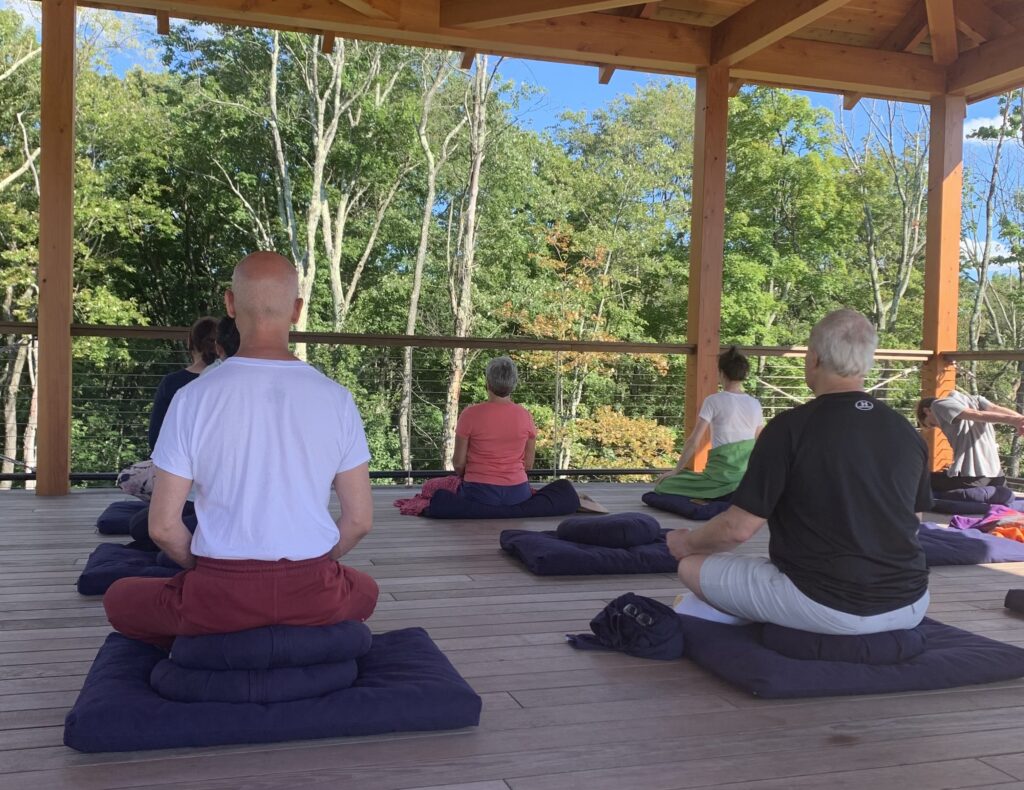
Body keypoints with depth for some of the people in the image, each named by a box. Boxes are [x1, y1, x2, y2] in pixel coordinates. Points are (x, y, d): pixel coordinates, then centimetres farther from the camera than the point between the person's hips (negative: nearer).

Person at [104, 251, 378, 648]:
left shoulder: (193, 397, -8)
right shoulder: (337, 398, -4)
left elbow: (162, 526, -6)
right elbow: (360, 520, 0)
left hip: (221, 596, -1)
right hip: (315, 595, 2)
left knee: (118, 599, 28)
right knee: (365, 589, 37)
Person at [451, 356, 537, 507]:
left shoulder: (470, 414, -9)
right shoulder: (525, 416, -1)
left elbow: (459, 463, -2)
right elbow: (528, 464, 7)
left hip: (479, 493, -3)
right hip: (517, 493, 3)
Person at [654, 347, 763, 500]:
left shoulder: (713, 401, -8)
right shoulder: (755, 404, 7)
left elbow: (694, 441, -9)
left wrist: (676, 470, 2)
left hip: (723, 476, -6)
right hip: (747, 476, 7)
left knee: (665, 483, 2)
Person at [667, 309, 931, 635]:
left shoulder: (791, 427, -13)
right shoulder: (907, 433, 3)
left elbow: (739, 528, -11)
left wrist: (686, 542, 9)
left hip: (824, 607, -5)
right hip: (909, 608, 6)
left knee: (693, 565, 10)